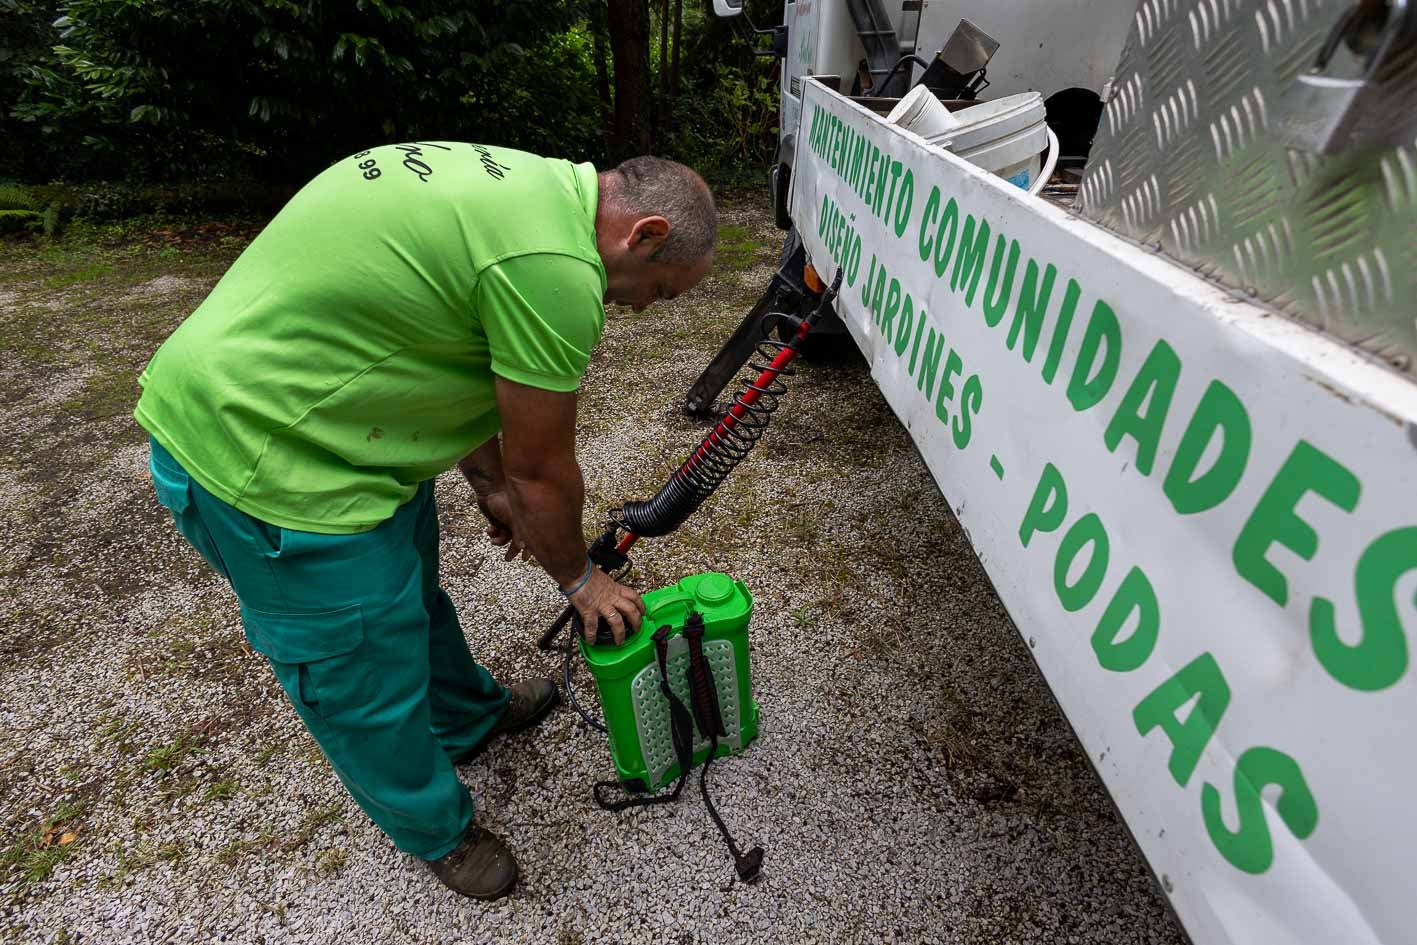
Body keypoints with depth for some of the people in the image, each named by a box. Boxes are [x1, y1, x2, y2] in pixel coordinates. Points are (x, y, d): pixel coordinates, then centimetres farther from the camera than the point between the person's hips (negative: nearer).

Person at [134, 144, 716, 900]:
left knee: (410, 586, 26)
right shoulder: (554, 263, -26)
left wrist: (490, 485, 19)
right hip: (259, 459, -10)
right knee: (366, 673, 9)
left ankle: (469, 718, 52)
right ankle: (435, 830, 37)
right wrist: (579, 579, 3)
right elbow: (542, 469, -16)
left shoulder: (530, 182, 6)